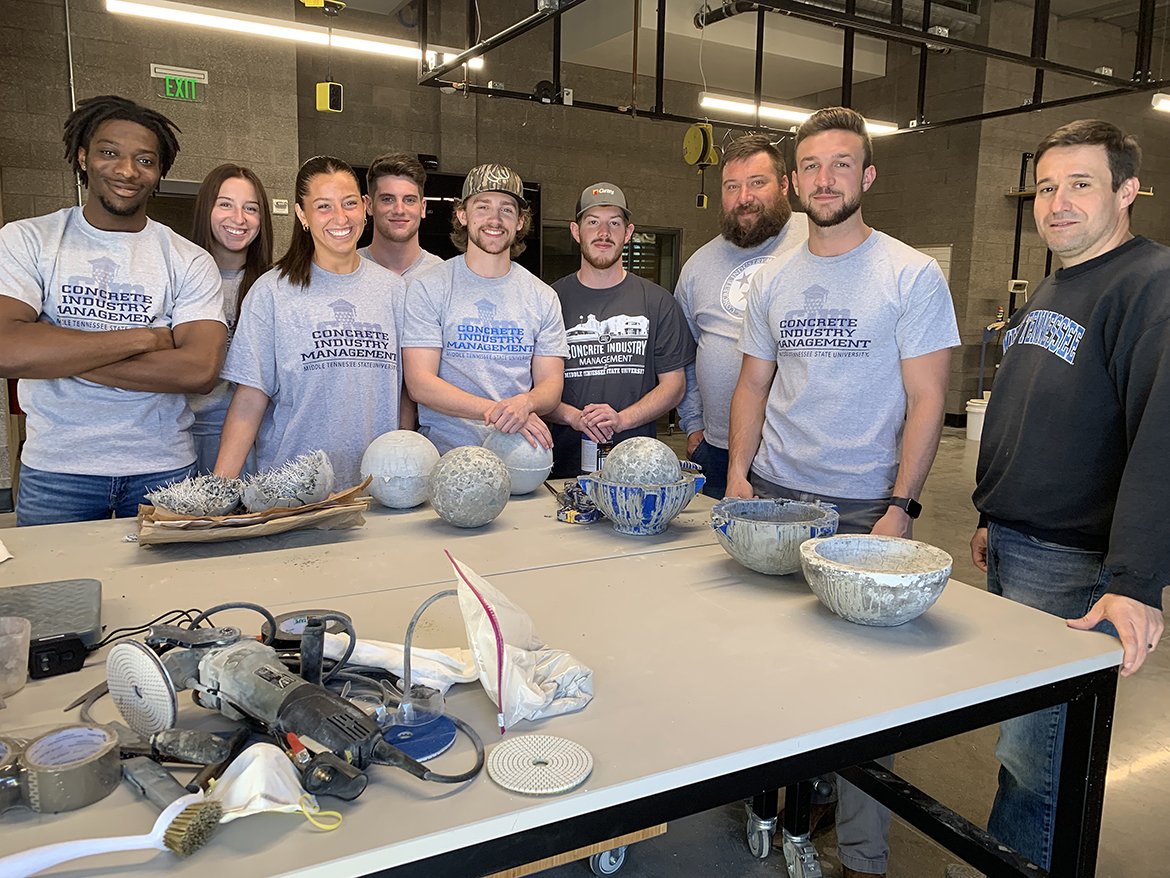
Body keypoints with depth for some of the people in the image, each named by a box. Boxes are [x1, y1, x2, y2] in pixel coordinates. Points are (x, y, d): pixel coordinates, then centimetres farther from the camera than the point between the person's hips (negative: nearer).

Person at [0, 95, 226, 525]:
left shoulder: (189, 262, -1)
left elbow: (200, 369, -16)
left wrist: (57, 353, -15)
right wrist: (147, 338, -15)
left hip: (161, 470, 0)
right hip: (55, 472, 0)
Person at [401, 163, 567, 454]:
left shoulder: (542, 296, 11)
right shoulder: (428, 287, 1)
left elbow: (551, 383, 7)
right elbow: (420, 384, -6)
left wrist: (525, 403, -17)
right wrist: (493, 411, -19)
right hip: (447, 451, -2)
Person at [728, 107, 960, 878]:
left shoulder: (913, 275, -4)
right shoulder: (772, 281, 10)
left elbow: (926, 400, -7)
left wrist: (900, 507, -14)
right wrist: (738, 474, 2)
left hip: (864, 507, -4)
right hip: (772, 496, 4)